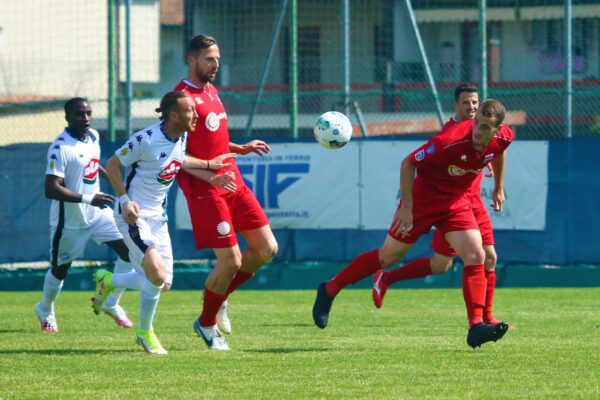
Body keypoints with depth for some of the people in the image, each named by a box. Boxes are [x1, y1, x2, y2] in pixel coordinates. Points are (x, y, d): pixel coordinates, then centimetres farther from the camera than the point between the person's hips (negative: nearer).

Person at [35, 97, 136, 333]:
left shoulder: (93, 137, 0)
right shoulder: (60, 148, -25)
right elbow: (51, 189, -31)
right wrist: (88, 199, -34)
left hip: (97, 213, 6)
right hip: (69, 220, -6)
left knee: (128, 249, -7)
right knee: (60, 269, 11)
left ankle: (112, 304, 9)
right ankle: (45, 311, 38)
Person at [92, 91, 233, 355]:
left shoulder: (181, 138, 2)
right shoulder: (146, 139, -21)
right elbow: (112, 166, -13)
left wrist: (208, 164, 22)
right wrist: (124, 199, -21)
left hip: (158, 216, 8)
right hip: (133, 215, -8)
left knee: (163, 282, 4)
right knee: (157, 274, -20)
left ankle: (108, 281, 28)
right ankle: (145, 332, 1)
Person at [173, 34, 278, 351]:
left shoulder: (211, 91, 15)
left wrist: (240, 149, 14)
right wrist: (211, 177, -25)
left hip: (233, 184, 9)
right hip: (206, 191, -9)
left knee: (267, 248, 4)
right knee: (231, 260, -8)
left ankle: (219, 297, 23)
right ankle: (206, 323, 15)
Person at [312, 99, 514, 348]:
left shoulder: (503, 138, -14)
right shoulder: (451, 141, -33)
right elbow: (409, 163, -22)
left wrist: (499, 188, 20)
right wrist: (406, 206, -23)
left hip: (457, 202, 5)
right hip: (423, 197, -5)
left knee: (475, 256, -13)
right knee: (389, 256, 5)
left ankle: (476, 327, -13)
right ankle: (329, 291, 22)